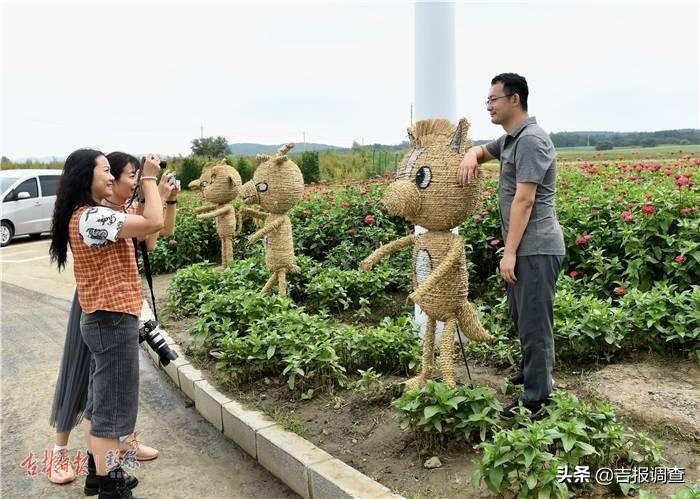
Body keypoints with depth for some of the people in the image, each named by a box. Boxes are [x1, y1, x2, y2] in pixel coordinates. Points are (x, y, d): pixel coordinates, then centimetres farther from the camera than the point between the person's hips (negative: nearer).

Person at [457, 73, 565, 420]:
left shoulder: (531, 139, -17)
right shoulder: (510, 139, 14)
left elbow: (524, 200, -21)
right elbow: (482, 150, 32)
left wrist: (509, 252, -21)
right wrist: (470, 157, 5)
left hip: (535, 249, -10)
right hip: (525, 248, 10)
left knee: (534, 322, -3)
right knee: (521, 316, 21)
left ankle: (536, 399, 6)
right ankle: (536, 371, 38)